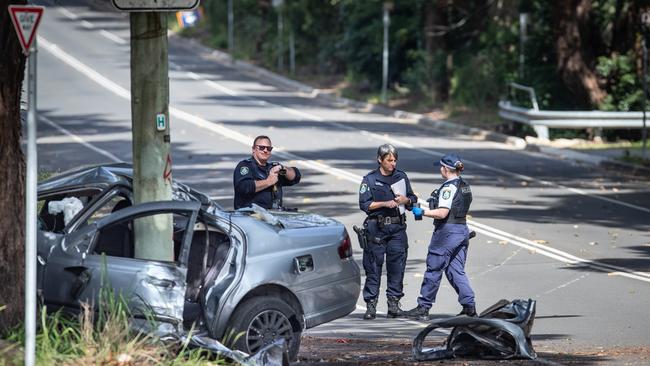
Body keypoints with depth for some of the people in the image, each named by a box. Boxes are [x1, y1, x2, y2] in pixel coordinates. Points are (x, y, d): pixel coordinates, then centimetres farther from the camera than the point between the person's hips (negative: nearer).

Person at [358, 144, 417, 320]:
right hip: (377, 227, -3)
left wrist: (406, 200, -5)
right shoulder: (370, 179, 2)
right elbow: (364, 204, -4)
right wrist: (385, 203, -14)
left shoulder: (401, 177, 12)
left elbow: (413, 200, 17)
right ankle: (371, 304, 0)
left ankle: (394, 302, 5)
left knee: (397, 265, 0)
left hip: (397, 227, 3)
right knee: (373, 266, -3)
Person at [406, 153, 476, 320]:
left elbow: (442, 213, -22)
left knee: (434, 269, 0)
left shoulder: (449, 187, -16)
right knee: (456, 271, 11)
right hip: (462, 230, 9)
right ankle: (469, 306, 2)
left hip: (447, 231, -9)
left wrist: (422, 212, -11)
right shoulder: (465, 186, 12)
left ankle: (423, 308, 6)